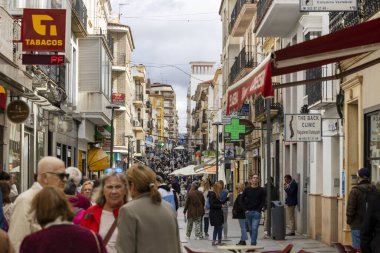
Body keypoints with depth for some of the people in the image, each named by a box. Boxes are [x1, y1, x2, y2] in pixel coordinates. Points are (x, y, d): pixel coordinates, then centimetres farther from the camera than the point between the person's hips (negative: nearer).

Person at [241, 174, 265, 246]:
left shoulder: (261, 190, 3)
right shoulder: (247, 190, 6)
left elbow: (263, 201, 1)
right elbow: (242, 199, 9)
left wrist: (259, 209, -9)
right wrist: (245, 209, -1)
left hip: (256, 212, -2)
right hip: (248, 212, 2)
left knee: (255, 228, -12)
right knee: (251, 229, 10)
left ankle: (253, 243, -14)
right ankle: (254, 242, 23)